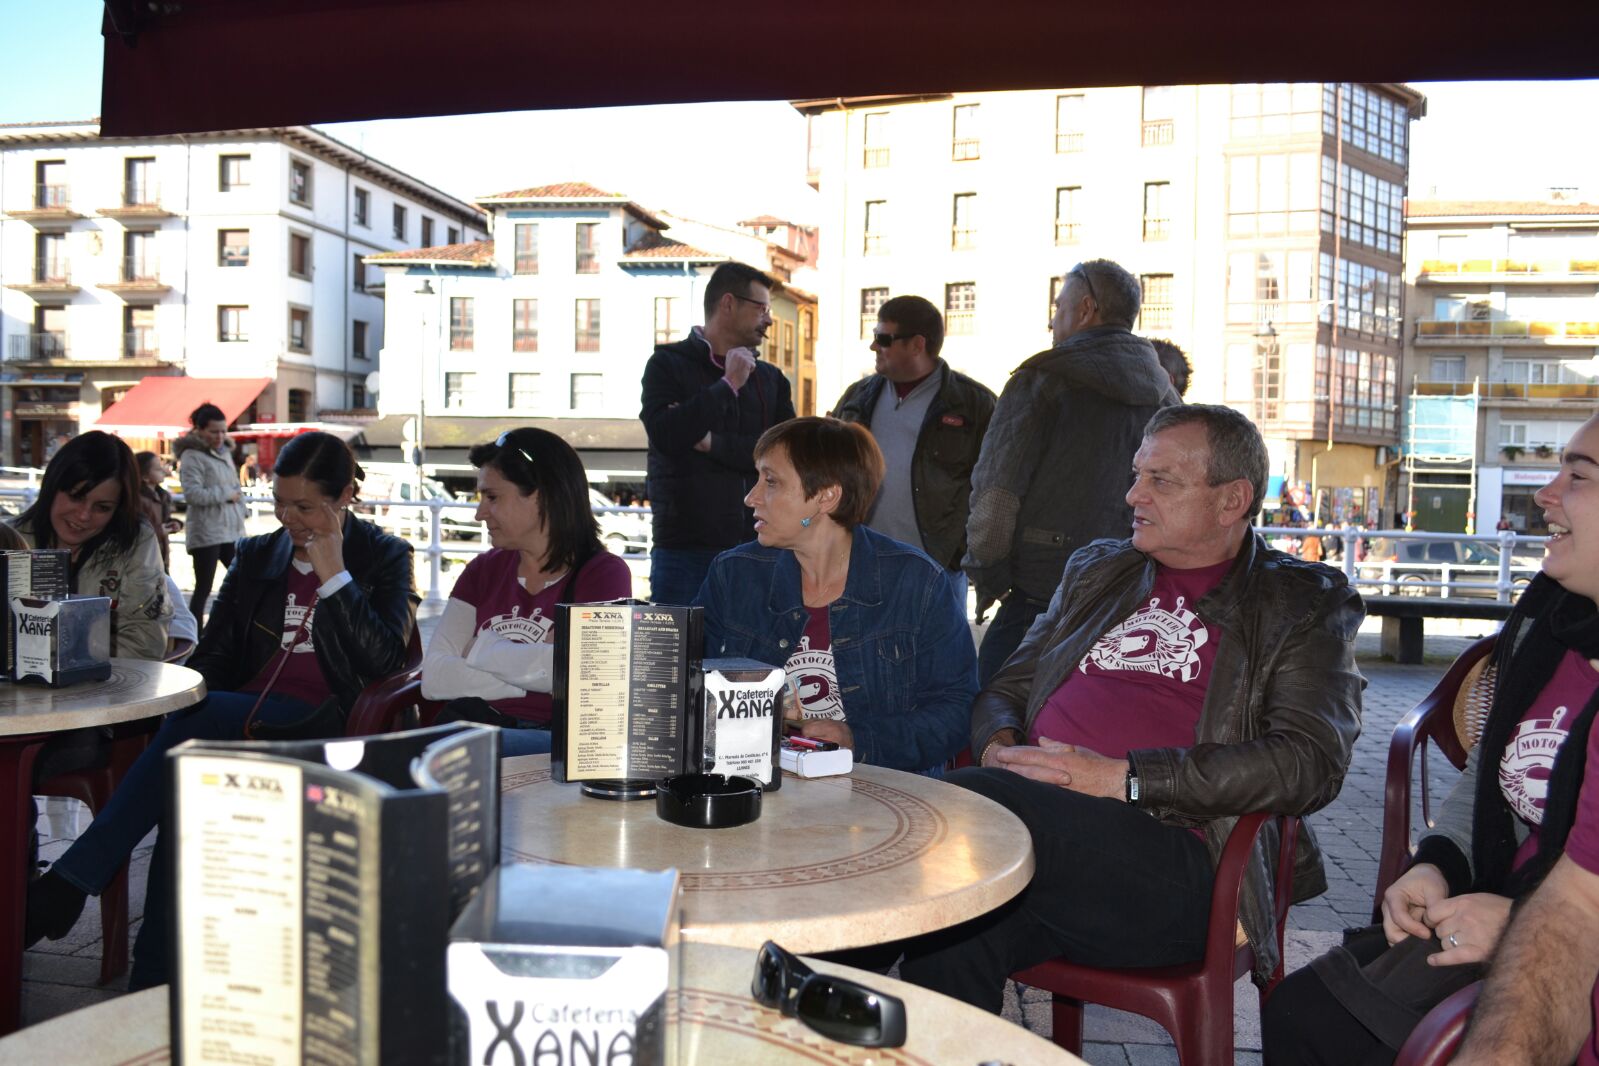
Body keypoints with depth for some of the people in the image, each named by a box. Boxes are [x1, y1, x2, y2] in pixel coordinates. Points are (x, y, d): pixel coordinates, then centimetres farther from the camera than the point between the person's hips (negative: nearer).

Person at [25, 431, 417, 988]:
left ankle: (68, 882, -24)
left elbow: (383, 660, -6)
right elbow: (214, 653, 18)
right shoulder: (256, 556, 21)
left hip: (320, 723, -4)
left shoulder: (384, 557, 8)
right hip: (237, 720, 4)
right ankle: (156, 973, -24)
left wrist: (333, 575, -11)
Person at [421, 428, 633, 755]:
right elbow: (434, 676, 4)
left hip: (554, 740, -4)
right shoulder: (483, 570, 16)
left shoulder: (604, 573, 3)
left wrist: (481, 649, -1)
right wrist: (533, 674, -8)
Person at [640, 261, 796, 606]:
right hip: (684, 549, -3)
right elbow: (665, 434, -14)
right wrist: (729, 385, -10)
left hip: (757, 548, 3)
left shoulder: (770, 378, 14)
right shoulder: (668, 364, 4)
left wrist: (715, 442, -10)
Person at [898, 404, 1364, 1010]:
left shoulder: (1304, 603, 11)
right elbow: (1007, 689, 27)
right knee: (960, 920, -31)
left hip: (1174, 863, -4)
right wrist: (999, 746, 0)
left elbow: (1312, 762, -5)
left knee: (960, 804, -30)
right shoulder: (1096, 570, 27)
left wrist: (1122, 777, -13)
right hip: (1041, 822, 4)